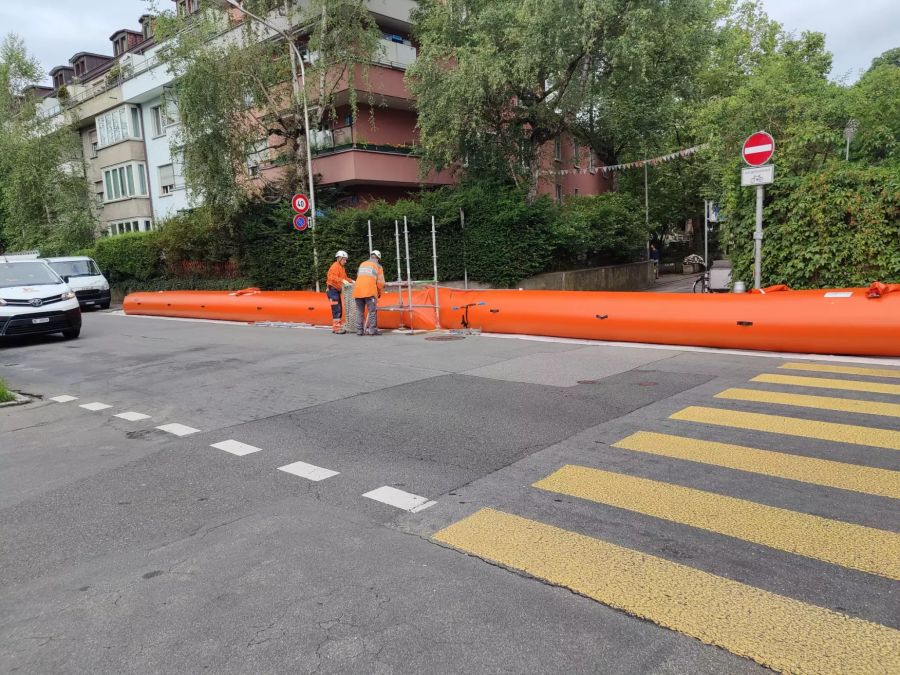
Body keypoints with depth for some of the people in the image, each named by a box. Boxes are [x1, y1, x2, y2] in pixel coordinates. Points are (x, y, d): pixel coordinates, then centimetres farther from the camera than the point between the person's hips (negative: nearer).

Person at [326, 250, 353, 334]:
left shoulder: (341, 268, 18)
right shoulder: (335, 266, -13)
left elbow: (345, 277, 24)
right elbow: (332, 277, -26)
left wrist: (351, 281, 8)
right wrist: (342, 280, -35)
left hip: (337, 290, 10)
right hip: (332, 290, -10)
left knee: (340, 309, 13)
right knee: (337, 309, -12)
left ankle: (335, 327, 22)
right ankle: (337, 328, -11)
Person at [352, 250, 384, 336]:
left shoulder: (362, 264, 22)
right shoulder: (378, 266, 9)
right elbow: (380, 282, 5)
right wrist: (380, 293, 20)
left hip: (358, 290, 4)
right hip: (370, 291, -4)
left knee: (360, 311, 9)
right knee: (372, 310, -1)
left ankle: (359, 330, 9)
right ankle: (372, 329, -5)